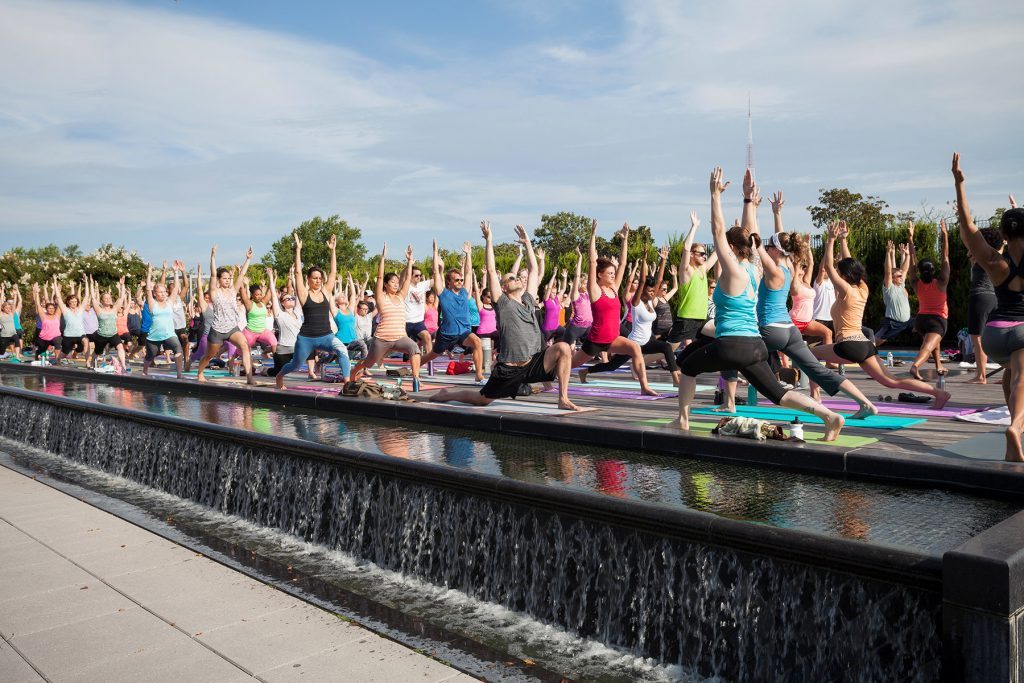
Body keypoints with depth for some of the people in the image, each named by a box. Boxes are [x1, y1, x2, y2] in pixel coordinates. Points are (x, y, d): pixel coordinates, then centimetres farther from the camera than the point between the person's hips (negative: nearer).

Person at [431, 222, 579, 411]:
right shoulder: (502, 303, -1)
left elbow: (533, 271, 19)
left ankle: (563, 399, -15)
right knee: (481, 399, 7)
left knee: (563, 347, -20)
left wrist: (527, 242, 22)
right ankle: (446, 395, 37)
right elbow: (491, 271, -7)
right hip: (509, 370, -4)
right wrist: (488, 240, -4)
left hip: (533, 364, 4)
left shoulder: (529, 300, 13)